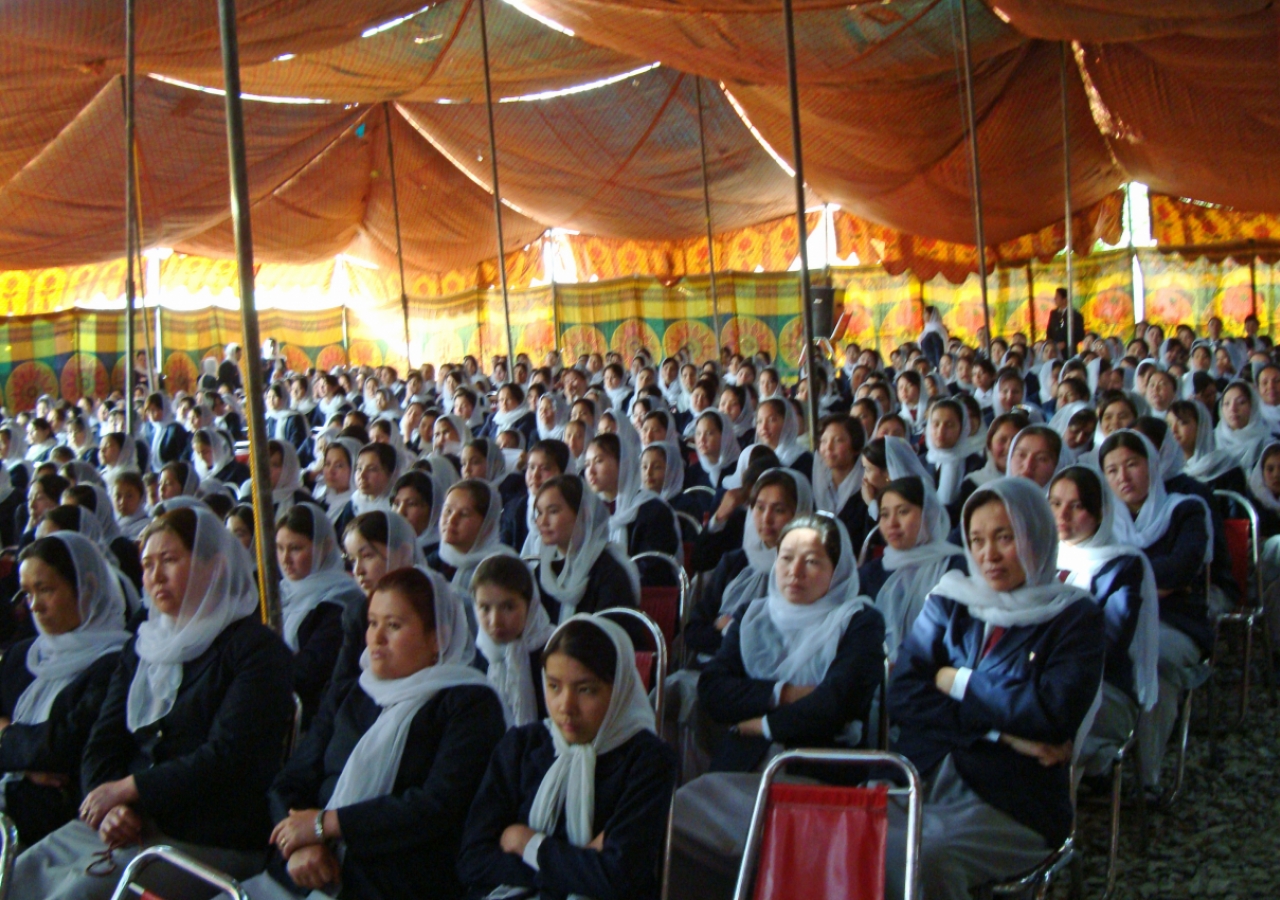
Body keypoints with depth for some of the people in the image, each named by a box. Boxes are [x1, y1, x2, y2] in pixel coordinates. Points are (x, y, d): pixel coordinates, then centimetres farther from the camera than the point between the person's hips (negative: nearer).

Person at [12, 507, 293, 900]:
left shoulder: (256, 648, -6)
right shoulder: (141, 648, 17)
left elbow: (228, 758, -15)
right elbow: (102, 746, 10)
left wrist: (125, 788, -12)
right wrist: (112, 808, -11)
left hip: (209, 841, -6)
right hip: (126, 824, 7)